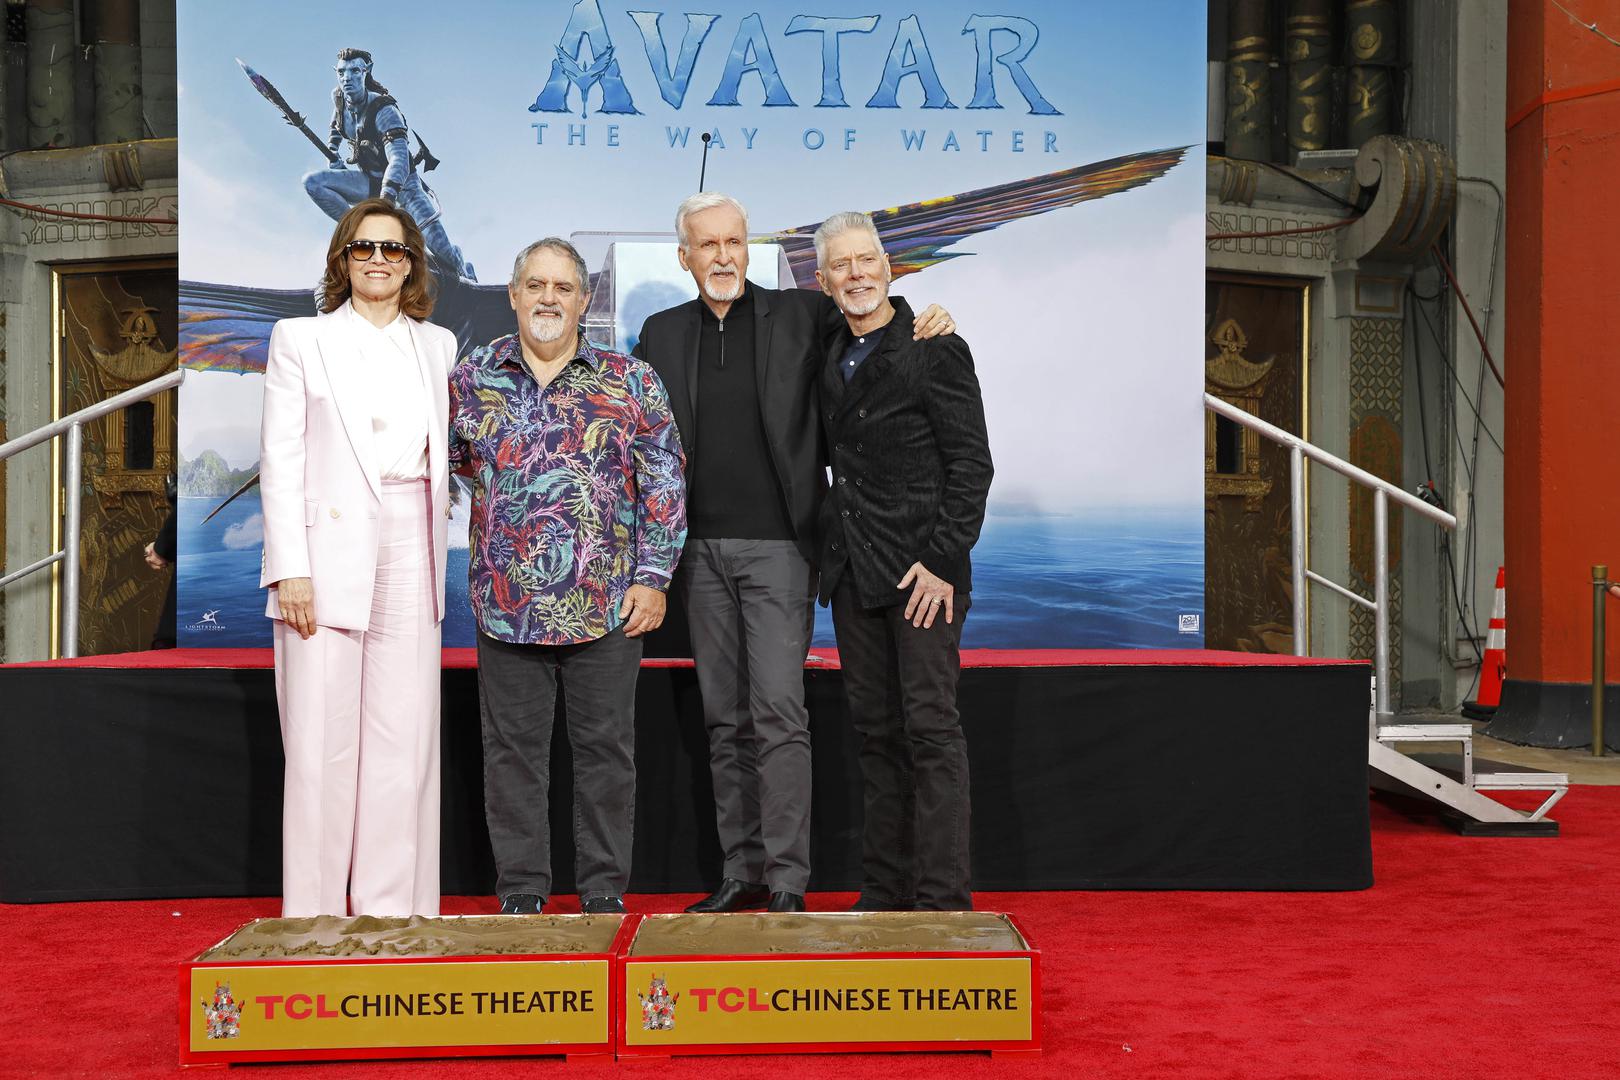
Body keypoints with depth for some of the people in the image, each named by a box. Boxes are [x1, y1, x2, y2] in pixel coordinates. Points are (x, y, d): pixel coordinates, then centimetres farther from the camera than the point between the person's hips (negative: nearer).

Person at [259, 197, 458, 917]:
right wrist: (290, 568, -10)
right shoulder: (301, 340, 6)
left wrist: (438, 549, 7)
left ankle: (397, 908, 11)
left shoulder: (438, 345, 16)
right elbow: (280, 462, -1)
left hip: (412, 554, 3)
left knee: (405, 735, 2)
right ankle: (316, 913, 7)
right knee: (321, 740, -2)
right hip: (329, 552, -3)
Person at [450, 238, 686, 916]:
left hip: (608, 605, -1)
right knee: (513, 752, 8)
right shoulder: (471, 378, 7)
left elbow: (664, 481, 2)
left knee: (605, 749, 6)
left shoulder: (631, 382, 3)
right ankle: (521, 891, 19)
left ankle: (604, 890, 18)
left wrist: (653, 576, -4)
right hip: (506, 604, 1)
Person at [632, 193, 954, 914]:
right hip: (701, 549, 4)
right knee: (725, 720, 9)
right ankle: (742, 871, 18)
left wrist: (927, 320, -7)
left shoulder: (801, 315, 3)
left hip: (777, 544, -3)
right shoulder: (662, 335, 11)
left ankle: (788, 880, -1)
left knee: (778, 713, -8)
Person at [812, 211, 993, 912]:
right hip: (852, 568, 7)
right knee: (875, 729, 10)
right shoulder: (829, 362, 15)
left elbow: (971, 464, -9)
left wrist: (944, 557, -16)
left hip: (923, 566, -6)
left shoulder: (936, 349, -4)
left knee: (931, 729, -5)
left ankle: (943, 898, 0)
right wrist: (834, 545, 10)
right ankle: (885, 890, 18)